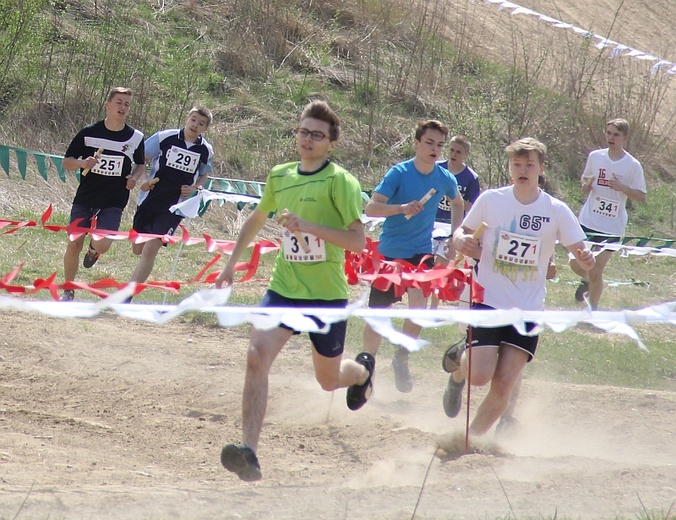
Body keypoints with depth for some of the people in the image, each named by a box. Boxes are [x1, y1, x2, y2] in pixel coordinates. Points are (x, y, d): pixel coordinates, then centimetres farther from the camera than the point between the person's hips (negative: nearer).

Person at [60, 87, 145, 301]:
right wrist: (82, 163, -19)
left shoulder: (135, 137, 1)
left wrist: (134, 178, -4)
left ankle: (94, 249, 22)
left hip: (114, 202, 0)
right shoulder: (89, 132, -4)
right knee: (74, 244, -5)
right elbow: (67, 162, 2)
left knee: (102, 244, -18)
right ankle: (68, 291, 14)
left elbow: (141, 165, 18)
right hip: (85, 197, 0)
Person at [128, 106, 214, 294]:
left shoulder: (206, 150, 1)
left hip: (174, 207, -1)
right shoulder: (165, 137, -6)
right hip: (149, 200, 1)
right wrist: (143, 180, -14)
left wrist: (194, 189, -1)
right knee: (138, 249, 7)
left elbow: (203, 175, 19)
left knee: (150, 250, -11)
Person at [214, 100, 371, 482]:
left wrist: (309, 226, -28)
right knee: (258, 355, -21)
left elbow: (358, 240, -18)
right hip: (284, 289, 4)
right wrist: (233, 263, 27)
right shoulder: (280, 176, 6)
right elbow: (258, 218, 26)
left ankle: (363, 371, 54)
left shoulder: (340, 181, -11)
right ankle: (250, 453, -26)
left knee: (329, 379, 15)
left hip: (327, 294, -4)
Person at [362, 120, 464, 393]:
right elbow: (370, 208, -19)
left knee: (419, 302, -23)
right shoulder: (399, 173, -12)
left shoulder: (446, 179, -1)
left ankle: (402, 358, -1)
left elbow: (457, 203, 22)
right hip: (390, 252, -1)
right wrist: (402, 208, -34)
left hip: (421, 252, 1)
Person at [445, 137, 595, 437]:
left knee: (504, 384, -5)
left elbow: (582, 255, -3)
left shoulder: (556, 211, -4)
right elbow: (462, 232, 9)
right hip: (489, 300, -1)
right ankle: (459, 368, 23)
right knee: (480, 375, -14)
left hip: (528, 310, 1)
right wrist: (461, 241, -15)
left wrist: (585, 258, -27)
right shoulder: (491, 200, -3)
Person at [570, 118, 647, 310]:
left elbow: (641, 197, -5)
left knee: (596, 272, -3)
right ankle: (586, 281, 41)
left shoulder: (633, 165, -7)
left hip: (612, 227, -3)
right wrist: (585, 185, -7)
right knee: (576, 264, 5)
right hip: (588, 221, 3)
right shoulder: (595, 156, 2)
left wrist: (622, 188, -23)